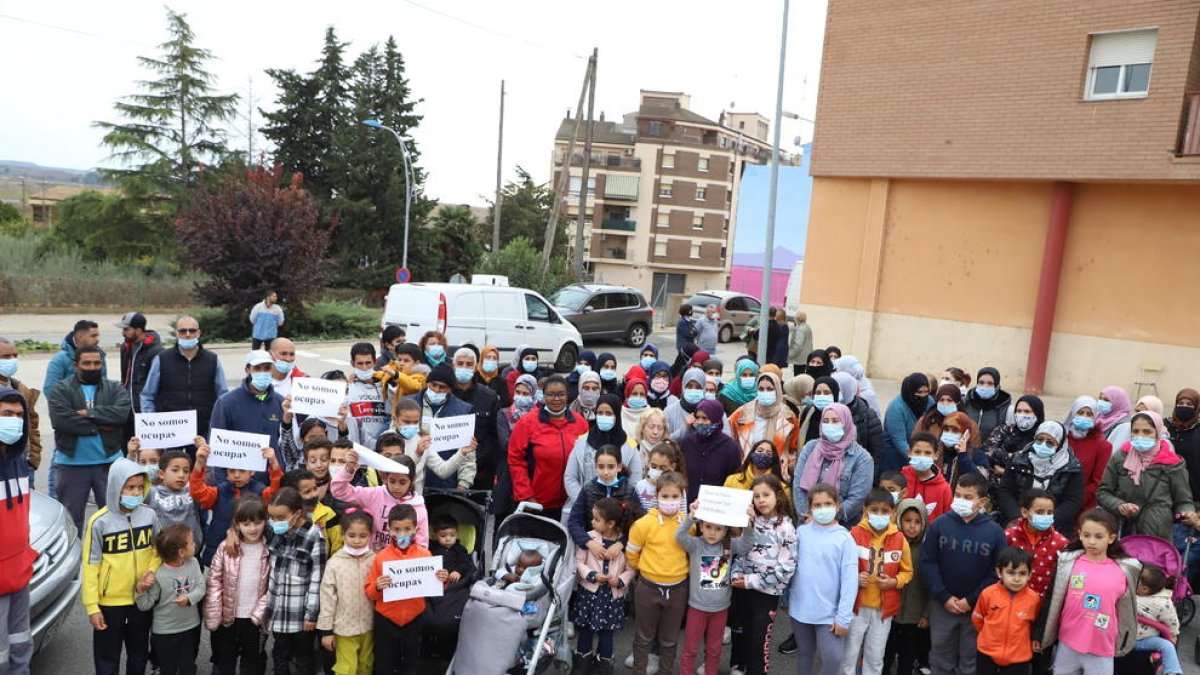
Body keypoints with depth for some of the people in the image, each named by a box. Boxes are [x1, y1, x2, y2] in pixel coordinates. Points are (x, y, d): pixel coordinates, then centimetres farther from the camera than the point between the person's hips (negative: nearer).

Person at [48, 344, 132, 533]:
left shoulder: (115, 388, 5)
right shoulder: (61, 389, 0)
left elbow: (123, 413, -14)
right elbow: (61, 419, -16)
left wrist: (89, 413, -17)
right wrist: (100, 425, -15)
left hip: (109, 462, 1)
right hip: (72, 463, -1)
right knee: (71, 515, 11)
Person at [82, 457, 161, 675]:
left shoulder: (149, 515, -5)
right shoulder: (99, 522, -15)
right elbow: (91, 566, -10)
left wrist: (151, 572, -12)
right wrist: (92, 606, -10)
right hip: (110, 601, -3)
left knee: (139, 653, 19)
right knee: (108, 658, 11)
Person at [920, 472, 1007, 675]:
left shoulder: (994, 531, -6)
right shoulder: (939, 524, -5)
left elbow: (997, 572, -6)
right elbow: (927, 562, -4)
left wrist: (972, 600, -11)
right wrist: (944, 597, -11)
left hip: (977, 607, 0)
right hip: (942, 605, 1)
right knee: (940, 658, 13)